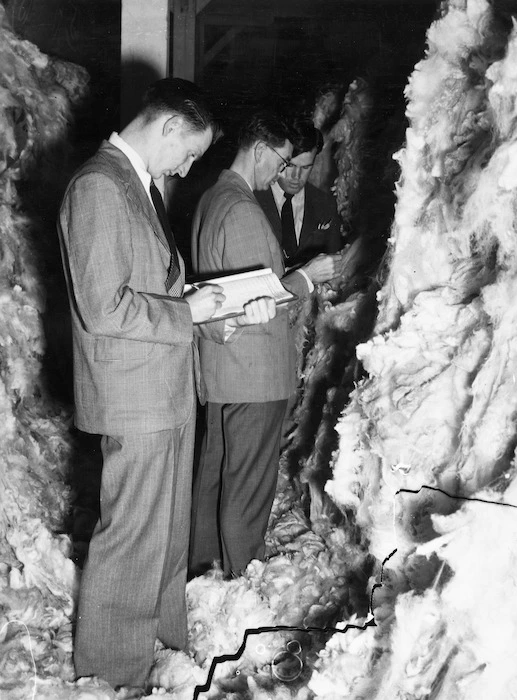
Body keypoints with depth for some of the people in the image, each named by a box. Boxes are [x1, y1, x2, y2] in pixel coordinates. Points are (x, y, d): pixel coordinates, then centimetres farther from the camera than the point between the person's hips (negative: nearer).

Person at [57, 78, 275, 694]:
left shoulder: (142, 185, 13)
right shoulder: (98, 186, -18)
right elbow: (103, 308, -24)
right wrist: (188, 312, -15)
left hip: (169, 390, 10)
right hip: (134, 398, -10)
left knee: (167, 526, 20)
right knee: (131, 534, 3)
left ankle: (163, 631, 37)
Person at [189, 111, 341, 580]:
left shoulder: (212, 200, 11)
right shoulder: (243, 211, -21)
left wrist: (292, 275, 15)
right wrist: (306, 277, -10)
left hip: (219, 367, 10)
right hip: (255, 372, -10)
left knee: (216, 467, 18)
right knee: (248, 482, 2)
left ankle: (204, 562, 30)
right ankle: (242, 577, 13)